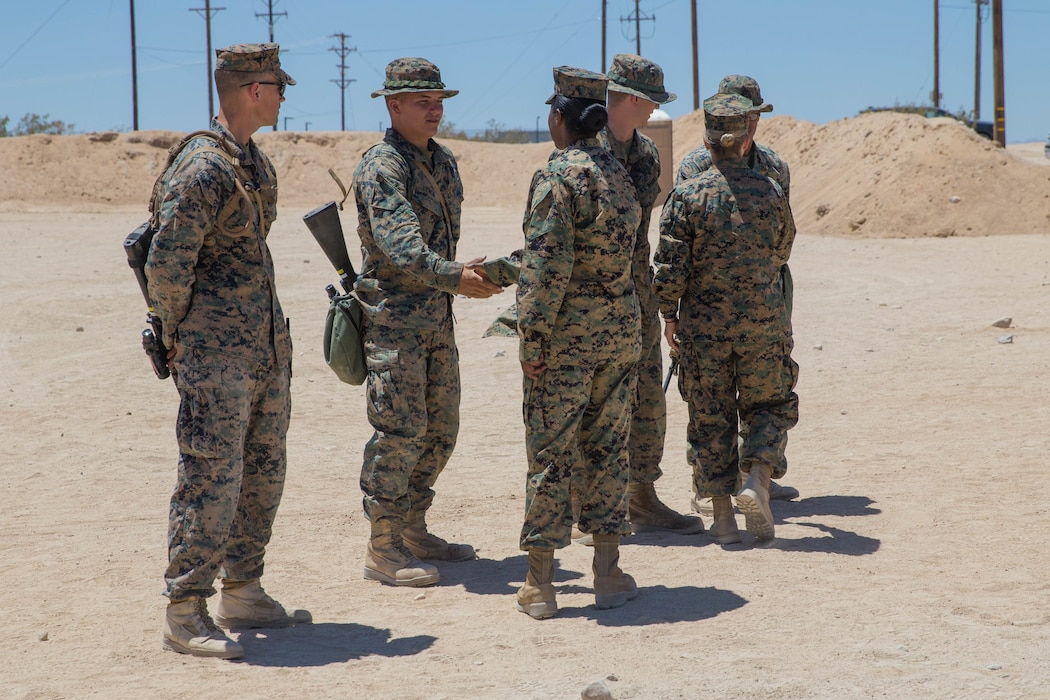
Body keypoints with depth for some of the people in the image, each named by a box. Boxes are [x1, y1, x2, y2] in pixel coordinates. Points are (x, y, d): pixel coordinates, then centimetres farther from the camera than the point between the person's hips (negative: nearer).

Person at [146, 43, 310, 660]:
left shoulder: (258, 164, 13)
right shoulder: (202, 169, -17)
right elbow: (167, 264, -18)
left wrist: (269, 331, 19)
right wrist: (180, 337, -8)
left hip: (267, 348, 9)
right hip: (217, 355, -9)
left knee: (264, 475, 14)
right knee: (213, 481, -7)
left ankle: (243, 594, 24)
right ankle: (186, 616, 0)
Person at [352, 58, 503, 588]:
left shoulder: (444, 162, 13)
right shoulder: (380, 167, -14)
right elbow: (400, 245, -28)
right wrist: (455, 276, -40)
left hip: (437, 317, 8)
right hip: (393, 319, -8)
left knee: (440, 429, 12)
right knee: (400, 430, -8)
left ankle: (414, 530, 24)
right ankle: (382, 549, -1)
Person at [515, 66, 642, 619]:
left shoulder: (557, 175, -14)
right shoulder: (619, 173, 10)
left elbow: (549, 266, -20)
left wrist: (532, 340, -14)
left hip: (567, 333, -6)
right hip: (621, 326, 6)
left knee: (550, 454, 1)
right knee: (607, 448, 12)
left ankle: (539, 583, 6)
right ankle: (608, 573, 16)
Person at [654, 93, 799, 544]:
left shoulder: (687, 194, -8)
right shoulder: (770, 193, -1)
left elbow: (670, 266, -10)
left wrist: (669, 316, 5)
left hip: (704, 325, -1)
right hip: (763, 321, 1)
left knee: (710, 418, 8)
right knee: (770, 405, 17)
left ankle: (723, 518, 9)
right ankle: (756, 482, -4)